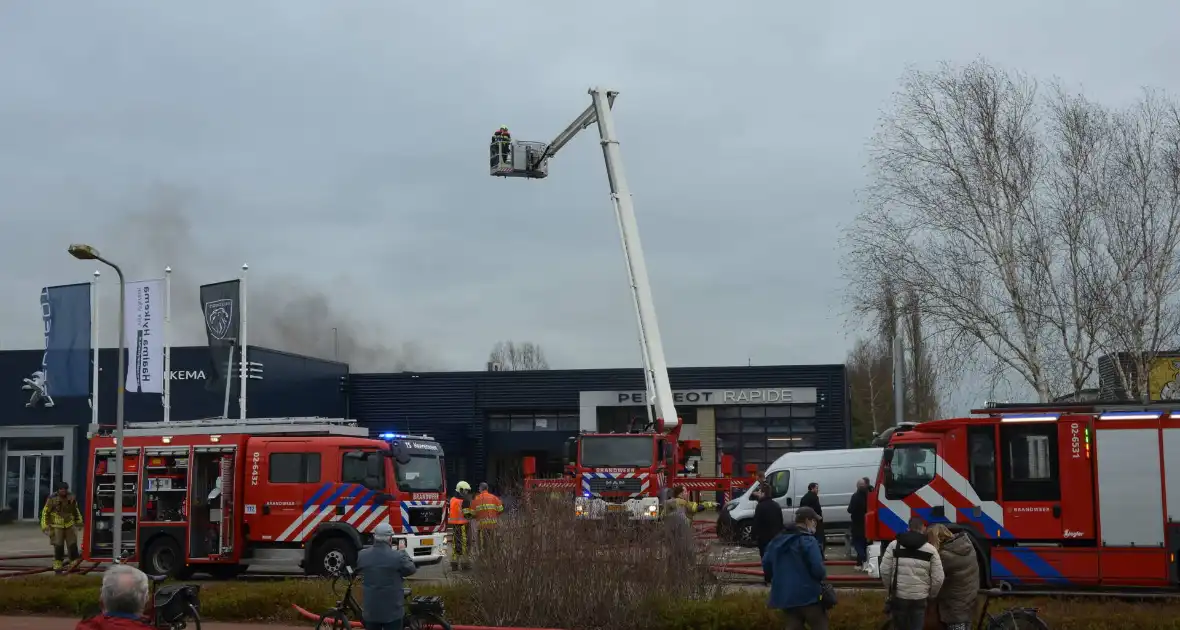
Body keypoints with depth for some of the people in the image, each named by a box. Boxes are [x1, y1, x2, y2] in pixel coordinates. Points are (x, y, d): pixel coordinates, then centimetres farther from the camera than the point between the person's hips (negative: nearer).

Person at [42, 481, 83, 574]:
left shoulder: (71, 498, 1)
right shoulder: (52, 499, -11)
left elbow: (76, 510, 17)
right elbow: (45, 512, -6)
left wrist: (79, 521, 17)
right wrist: (44, 526, -9)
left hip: (69, 525, 3)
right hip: (57, 526, -3)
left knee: (73, 546, 2)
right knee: (58, 547, -4)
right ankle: (57, 568, 5)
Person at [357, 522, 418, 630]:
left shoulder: (362, 555, -6)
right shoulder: (397, 556, -17)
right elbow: (411, 569, 0)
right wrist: (403, 552, 17)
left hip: (370, 610, 3)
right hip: (392, 610, -3)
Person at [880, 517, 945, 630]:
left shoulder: (894, 545, -2)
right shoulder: (930, 549, -2)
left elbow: (885, 571, -3)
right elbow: (938, 578, -3)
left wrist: (891, 589, 13)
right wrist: (932, 594, 15)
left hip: (898, 597, 0)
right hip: (920, 598, 0)